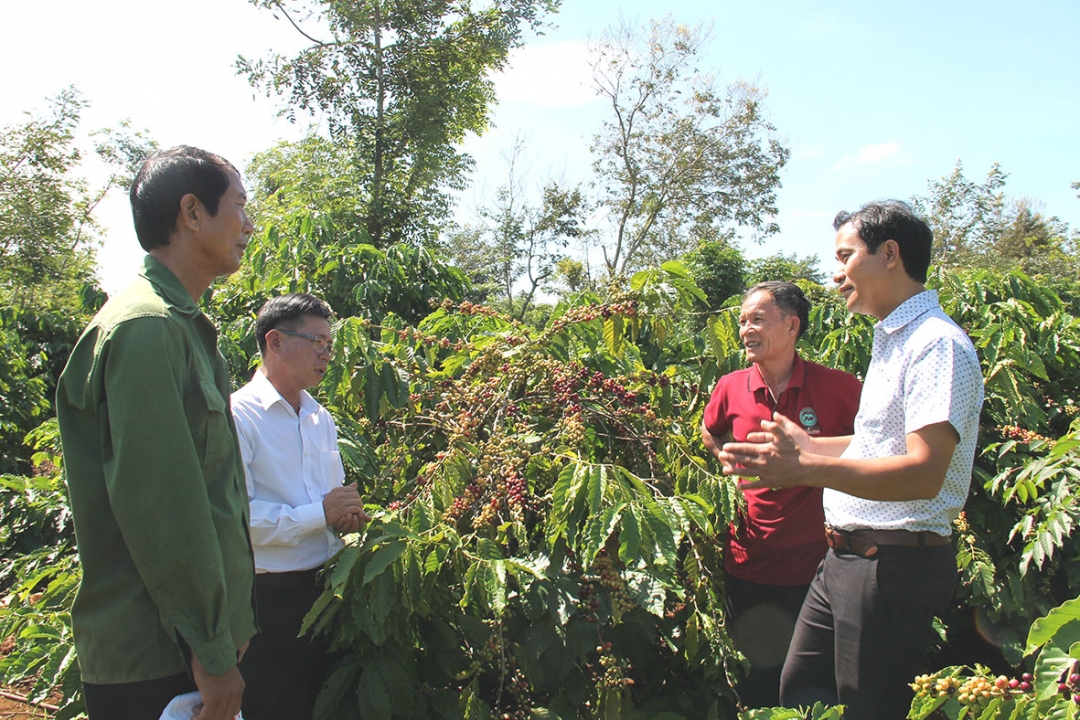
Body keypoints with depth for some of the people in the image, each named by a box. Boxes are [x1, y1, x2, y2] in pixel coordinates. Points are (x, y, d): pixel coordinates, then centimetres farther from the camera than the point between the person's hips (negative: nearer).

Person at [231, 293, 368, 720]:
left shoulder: (320, 419, 13)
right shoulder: (238, 416, -13)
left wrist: (346, 516, 1)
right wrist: (319, 514, -19)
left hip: (321, 586, 7)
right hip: (266, 595, -7)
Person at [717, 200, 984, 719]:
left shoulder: (938, 344, -17)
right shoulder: (891, 341, 16)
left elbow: (924, 473, -28)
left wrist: (807, 470, -36)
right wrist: (808, 445, 31)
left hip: (894, 566, -10)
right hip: (844, 557, 10)